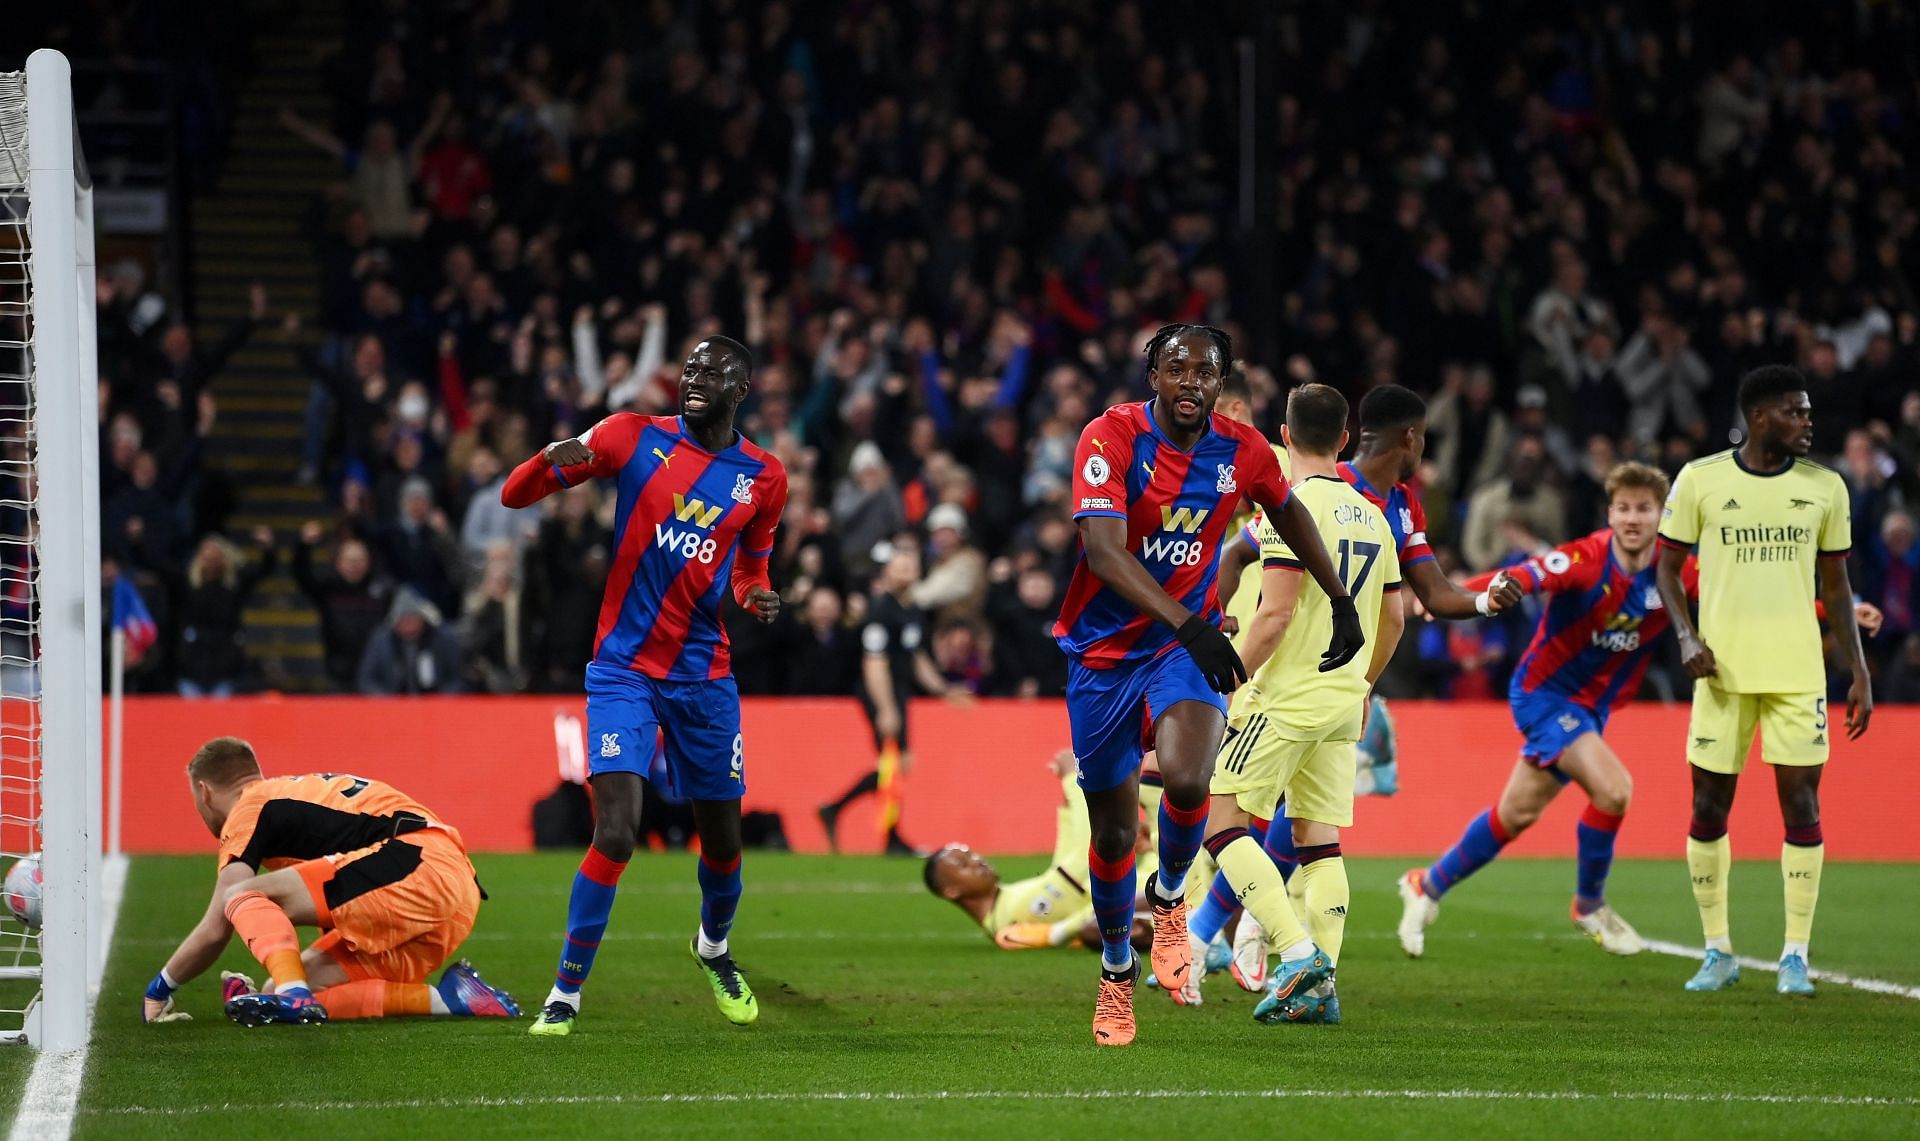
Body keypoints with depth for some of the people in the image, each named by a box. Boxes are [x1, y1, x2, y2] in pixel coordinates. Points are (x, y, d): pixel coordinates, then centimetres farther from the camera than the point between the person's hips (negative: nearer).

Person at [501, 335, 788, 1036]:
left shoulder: (764, 477, 5)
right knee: (616, 831, -18)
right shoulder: (635, 438, -2)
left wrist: (755, 596, -2)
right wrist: (554, 459, -23)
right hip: (625, 669, -3)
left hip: (705, 675, 3)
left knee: (723, 840, 10)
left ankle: (714, 947, 43)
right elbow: (513, 496, -1)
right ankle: (566, 992, -7)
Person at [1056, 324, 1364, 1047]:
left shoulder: (1243, 452, -6)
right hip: (1103, 650, -1)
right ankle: (1117, 968, 34)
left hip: (1189, 644, 1)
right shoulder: (1112, 437, -18)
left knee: (1186, 779, -29)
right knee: (1113, 829, 6)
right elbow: (1104, 550, -30)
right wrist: (1186, 623, -42)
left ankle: (1170, 895, 4)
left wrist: (1341, 602, 19)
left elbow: (1289, 513, 17)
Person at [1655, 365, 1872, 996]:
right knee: (1709, 806, 1)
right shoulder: (1700, 480, 0)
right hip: (1722, 670, -1)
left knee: (1800, 802, -4)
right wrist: (1687, 636, -10)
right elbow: (1667, 566, 7)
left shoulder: (1824, 487, 5)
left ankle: (1796, 955, 3)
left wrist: (1859, 674, 8)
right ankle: (1717, 951, 14)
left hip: (1798, 671, 1)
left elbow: (1837, 585, 12)